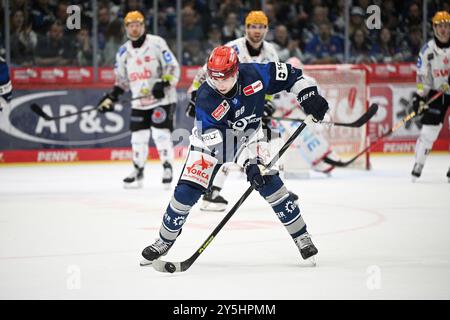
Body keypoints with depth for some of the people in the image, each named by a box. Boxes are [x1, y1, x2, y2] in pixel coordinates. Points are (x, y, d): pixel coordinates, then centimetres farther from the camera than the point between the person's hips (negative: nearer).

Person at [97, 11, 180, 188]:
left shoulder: (157, 43, -9)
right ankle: (138, 171, 17)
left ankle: (167, 169, 0)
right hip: (139, 102, 5)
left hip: (162, 98, -5)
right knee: (138, 136, 4)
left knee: (161, 133, -12)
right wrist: (112, 96, 5)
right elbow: (122, 78, 17)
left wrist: (164, 84, -25)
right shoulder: (124, 51, 8)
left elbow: (172, 67, -11)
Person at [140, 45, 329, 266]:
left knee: (270, 182, -15)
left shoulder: (253, 74, -25)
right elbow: (215, 140, -34)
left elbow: (287, 74, -8)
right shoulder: (205, 99, -31)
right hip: (211, 139, -1)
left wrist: (308, 95, -18)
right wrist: (247, 164, -43)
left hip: (248, 135, 1)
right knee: (186, 191, -9)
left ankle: (301, 237, -3)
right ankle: (165, 240, 12)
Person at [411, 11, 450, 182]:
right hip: (436, 91, 1)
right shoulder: (428, 49, -6)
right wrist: (419, 96, -9)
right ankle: (417, 166, 5)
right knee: (429, 129, -4)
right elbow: (423, 75, -2)